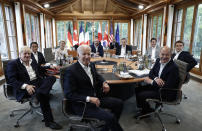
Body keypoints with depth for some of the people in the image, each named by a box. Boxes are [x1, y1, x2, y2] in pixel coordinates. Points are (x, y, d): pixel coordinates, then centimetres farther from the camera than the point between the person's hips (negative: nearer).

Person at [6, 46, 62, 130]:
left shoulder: (32, 62, 21)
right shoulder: (13, 64, 1)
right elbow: (11, 80, -10)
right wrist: (26, 86, -26)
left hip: (37, 83, 7)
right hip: (24, 88, -6)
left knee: (52, 78, -20)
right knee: (43, 94, -33)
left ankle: (37, 94, -41)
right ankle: (48, 121, -22)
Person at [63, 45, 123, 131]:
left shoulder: (91, 65, 5)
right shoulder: (71, 71, -18)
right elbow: (69, 94, -20)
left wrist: (104, 83, 2)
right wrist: (89, 99, -26)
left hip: (95, 97, 9)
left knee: (119, 103, 10)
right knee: (110, 117, -21)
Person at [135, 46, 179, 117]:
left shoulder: (174, 68, -23)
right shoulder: (158, 60, 1)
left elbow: (168, 86, -26)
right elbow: (151, 73, 5)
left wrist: (151, 81, -20)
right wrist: (156, 78, -20)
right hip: (156, 86, 8)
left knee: (141, 95, -16)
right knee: (137, 89, -2)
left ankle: (148, 110, 15)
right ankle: (144, 109, 16)